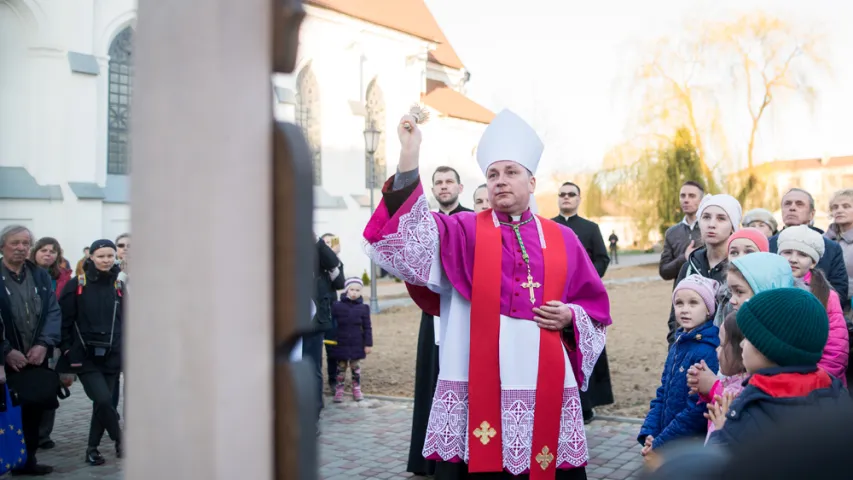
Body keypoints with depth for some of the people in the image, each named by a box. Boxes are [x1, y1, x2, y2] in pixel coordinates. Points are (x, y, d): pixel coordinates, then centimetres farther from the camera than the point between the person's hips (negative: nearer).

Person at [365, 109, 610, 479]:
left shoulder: (562, 239, 11)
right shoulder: (464, 231, 4)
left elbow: (597, 308, 16)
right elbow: (412, 236, -14)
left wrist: (571, 317, -6)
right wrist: (408, 159, -23)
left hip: (546, 383, 2)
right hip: (478, 383, -2)